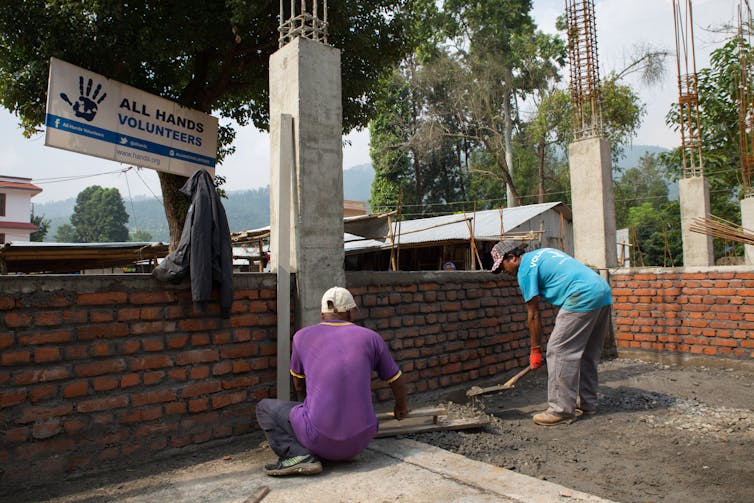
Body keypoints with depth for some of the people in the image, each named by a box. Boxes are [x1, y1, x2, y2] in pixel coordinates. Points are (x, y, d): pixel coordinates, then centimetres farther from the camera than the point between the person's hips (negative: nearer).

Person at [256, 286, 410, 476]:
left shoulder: (302, 336, 2)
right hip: (361, 441, 4)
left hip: (321, 440, -4)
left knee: (265, 407, 16)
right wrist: (401, 407, 36)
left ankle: (297, 454, -4)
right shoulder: (370, 337, 2)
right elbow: (397, 382, 14)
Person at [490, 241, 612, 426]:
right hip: (604, 292, 10)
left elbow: (533, 315, -1)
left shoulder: (525, 269, -2)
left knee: (558, 352, -5)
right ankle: (587, 403, 27)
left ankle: (562, 410, -2)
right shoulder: (543, 253, 24)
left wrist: (535, 349, 7)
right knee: (587, 354, 17)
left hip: (583, 298, -10)